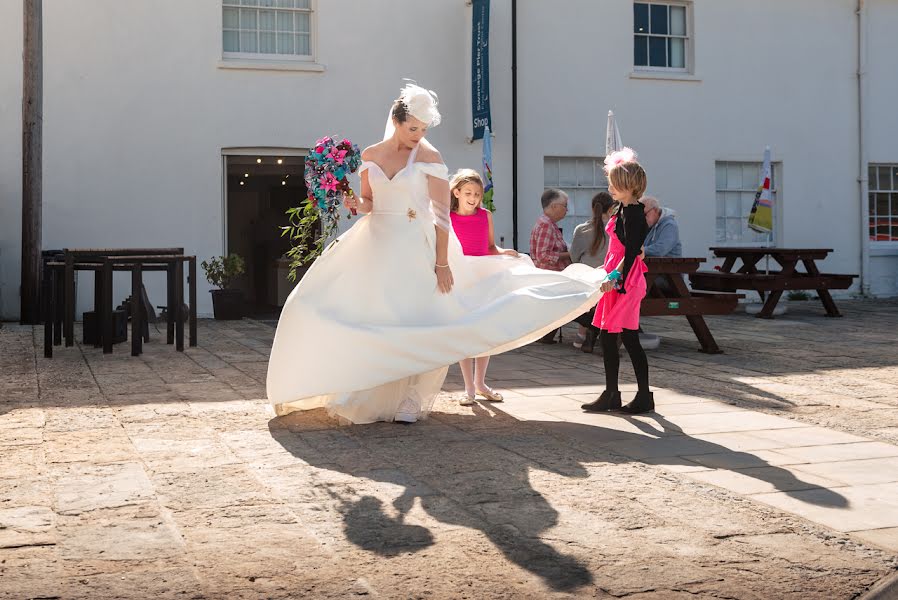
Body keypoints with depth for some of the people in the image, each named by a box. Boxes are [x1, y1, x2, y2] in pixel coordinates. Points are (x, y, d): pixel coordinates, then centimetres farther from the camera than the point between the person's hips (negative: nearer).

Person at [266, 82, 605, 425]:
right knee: (366, 320, 3)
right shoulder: (370, 155, 5)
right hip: (376, 248, 4)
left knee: (411, 323, -2)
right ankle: (364, 396, 17)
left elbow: (442, 213, -10)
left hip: (415, 252, -4)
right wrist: (355, 203, -10)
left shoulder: (429, 157, -8)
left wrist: (442, 263, -16)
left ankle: (408, 403, 8)